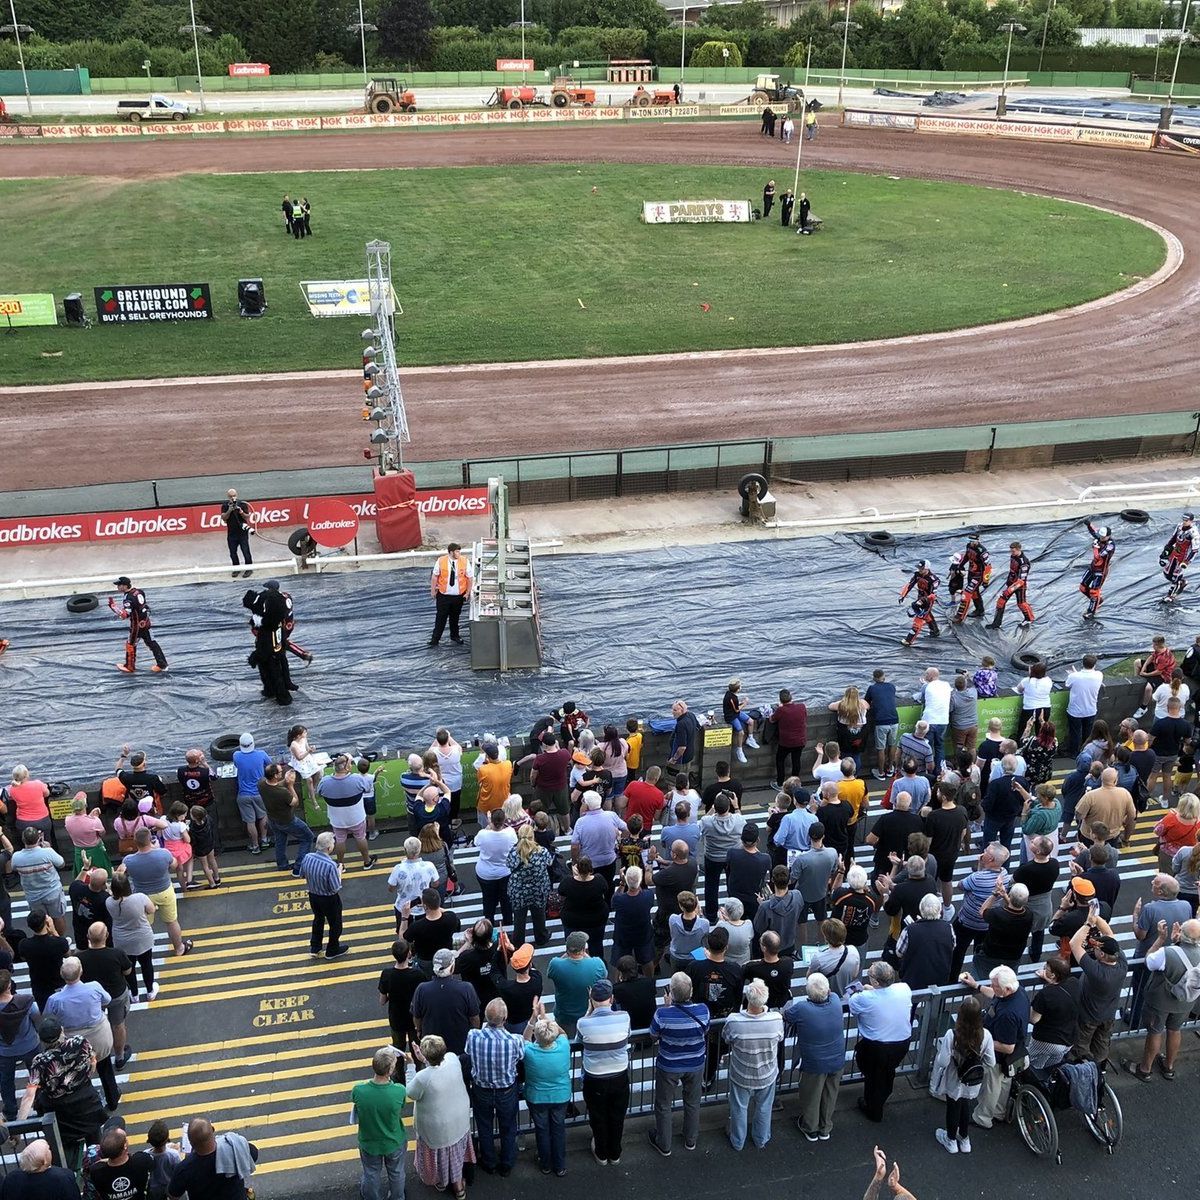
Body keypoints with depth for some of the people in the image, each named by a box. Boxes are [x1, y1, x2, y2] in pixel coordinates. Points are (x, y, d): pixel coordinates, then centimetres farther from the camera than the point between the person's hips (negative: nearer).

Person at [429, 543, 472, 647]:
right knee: (441, 617, 2)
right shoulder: (441, 561, -9)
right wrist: (433, 590, 0)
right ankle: (435, 638, 12)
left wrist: (468, 592, 1)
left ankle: (454, 636, 32)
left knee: (455, 617, 15)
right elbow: (435, 576, -1)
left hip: (459, 595, 2)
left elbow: (469, 578, 1)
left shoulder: (464, 561, -6)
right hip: (443, 595, -1)